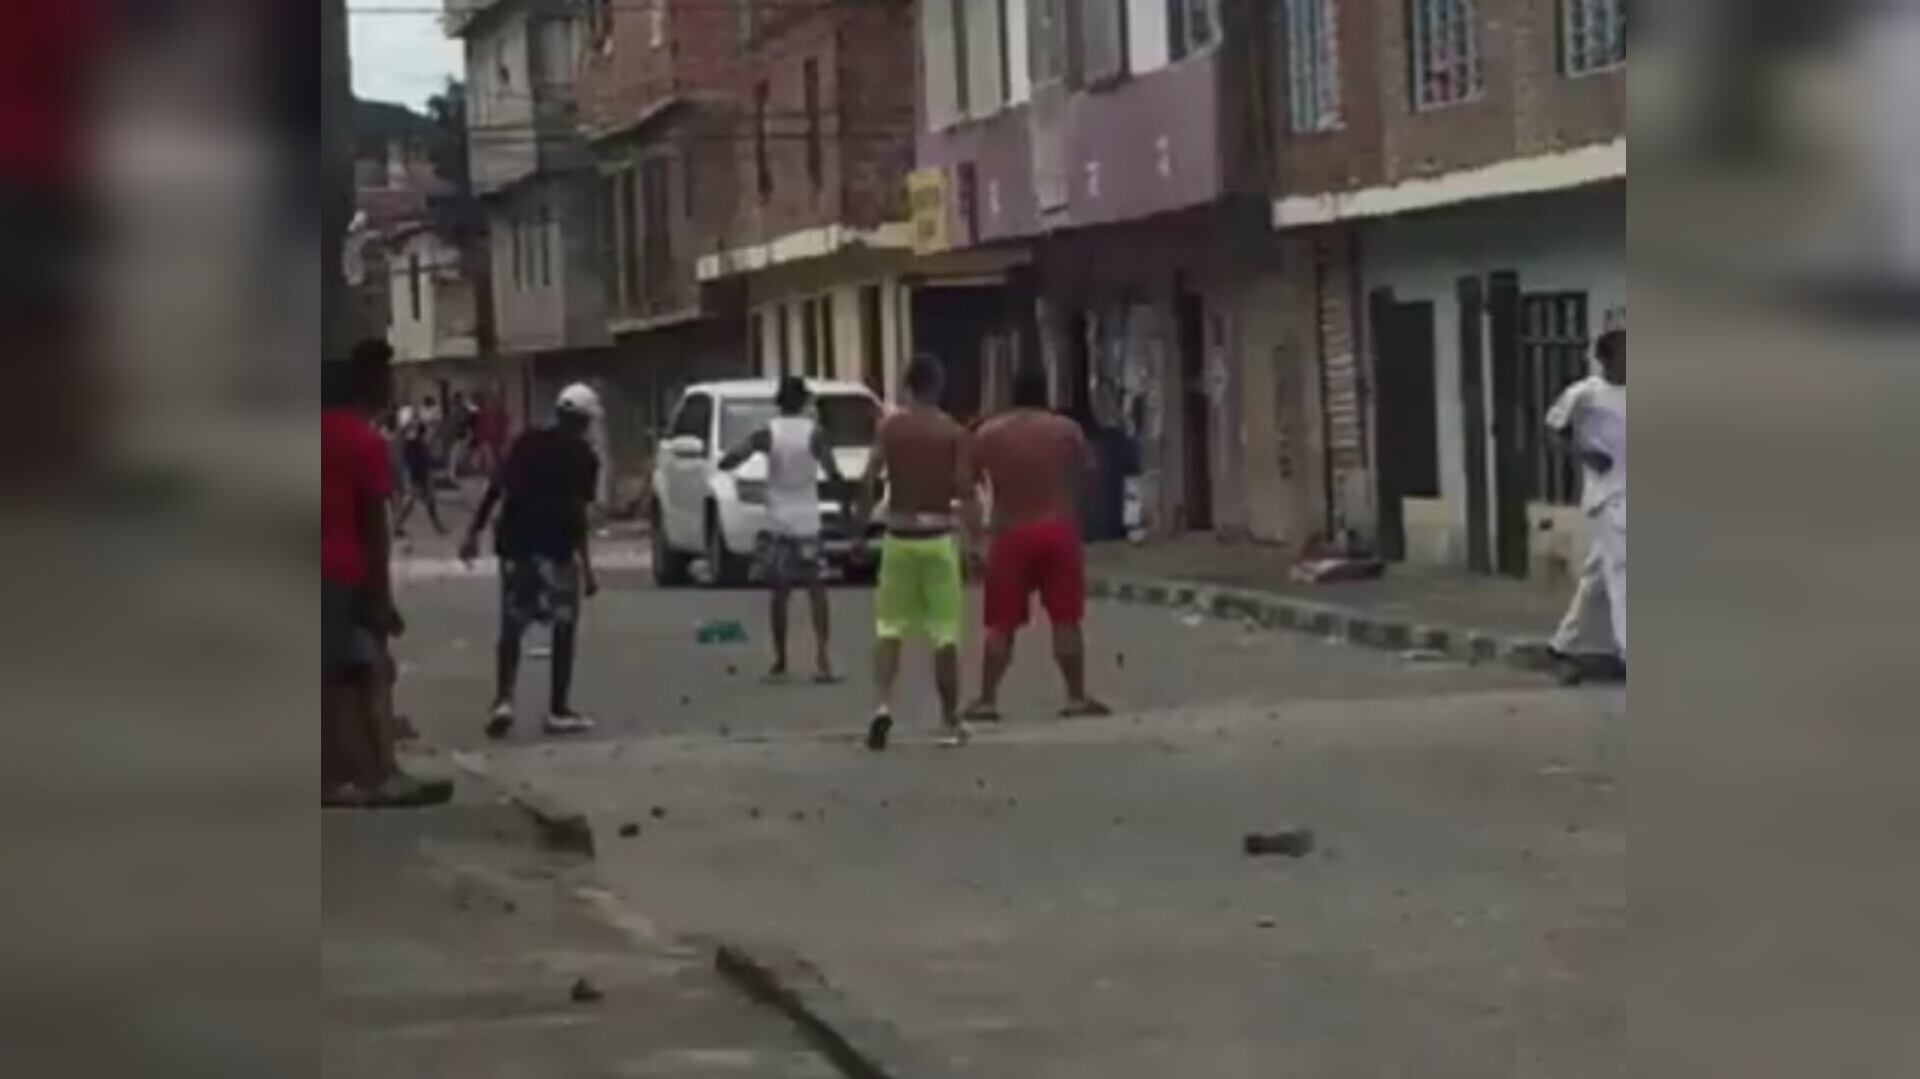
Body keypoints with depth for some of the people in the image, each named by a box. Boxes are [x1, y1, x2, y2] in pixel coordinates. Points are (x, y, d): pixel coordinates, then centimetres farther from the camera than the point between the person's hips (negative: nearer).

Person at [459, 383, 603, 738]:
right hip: (555, 547, -4)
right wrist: (586, 565, -8)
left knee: (511, 627, 10)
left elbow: (495, 488, 2)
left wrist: (475, 532, 5)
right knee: (564, 628, 9)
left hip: (515, 544, 4)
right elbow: (576, 513, -9)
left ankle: (503, 700, -7)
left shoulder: (527, 442, 10)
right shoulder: (583, 457, -1)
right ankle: (558, 710, 8)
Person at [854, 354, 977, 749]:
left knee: (889, 625, 9)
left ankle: (884, 703, -11)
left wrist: (860, 527, 3)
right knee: (945, 631, 5)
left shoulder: (890, 426, 0)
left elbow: (869, 480, -6)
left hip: (899, 536, 1)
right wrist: (973, 540, -5)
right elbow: (965, 492, -8)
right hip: (938, 536, -1)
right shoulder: (954, 433, -3)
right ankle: (950, 722, 9)